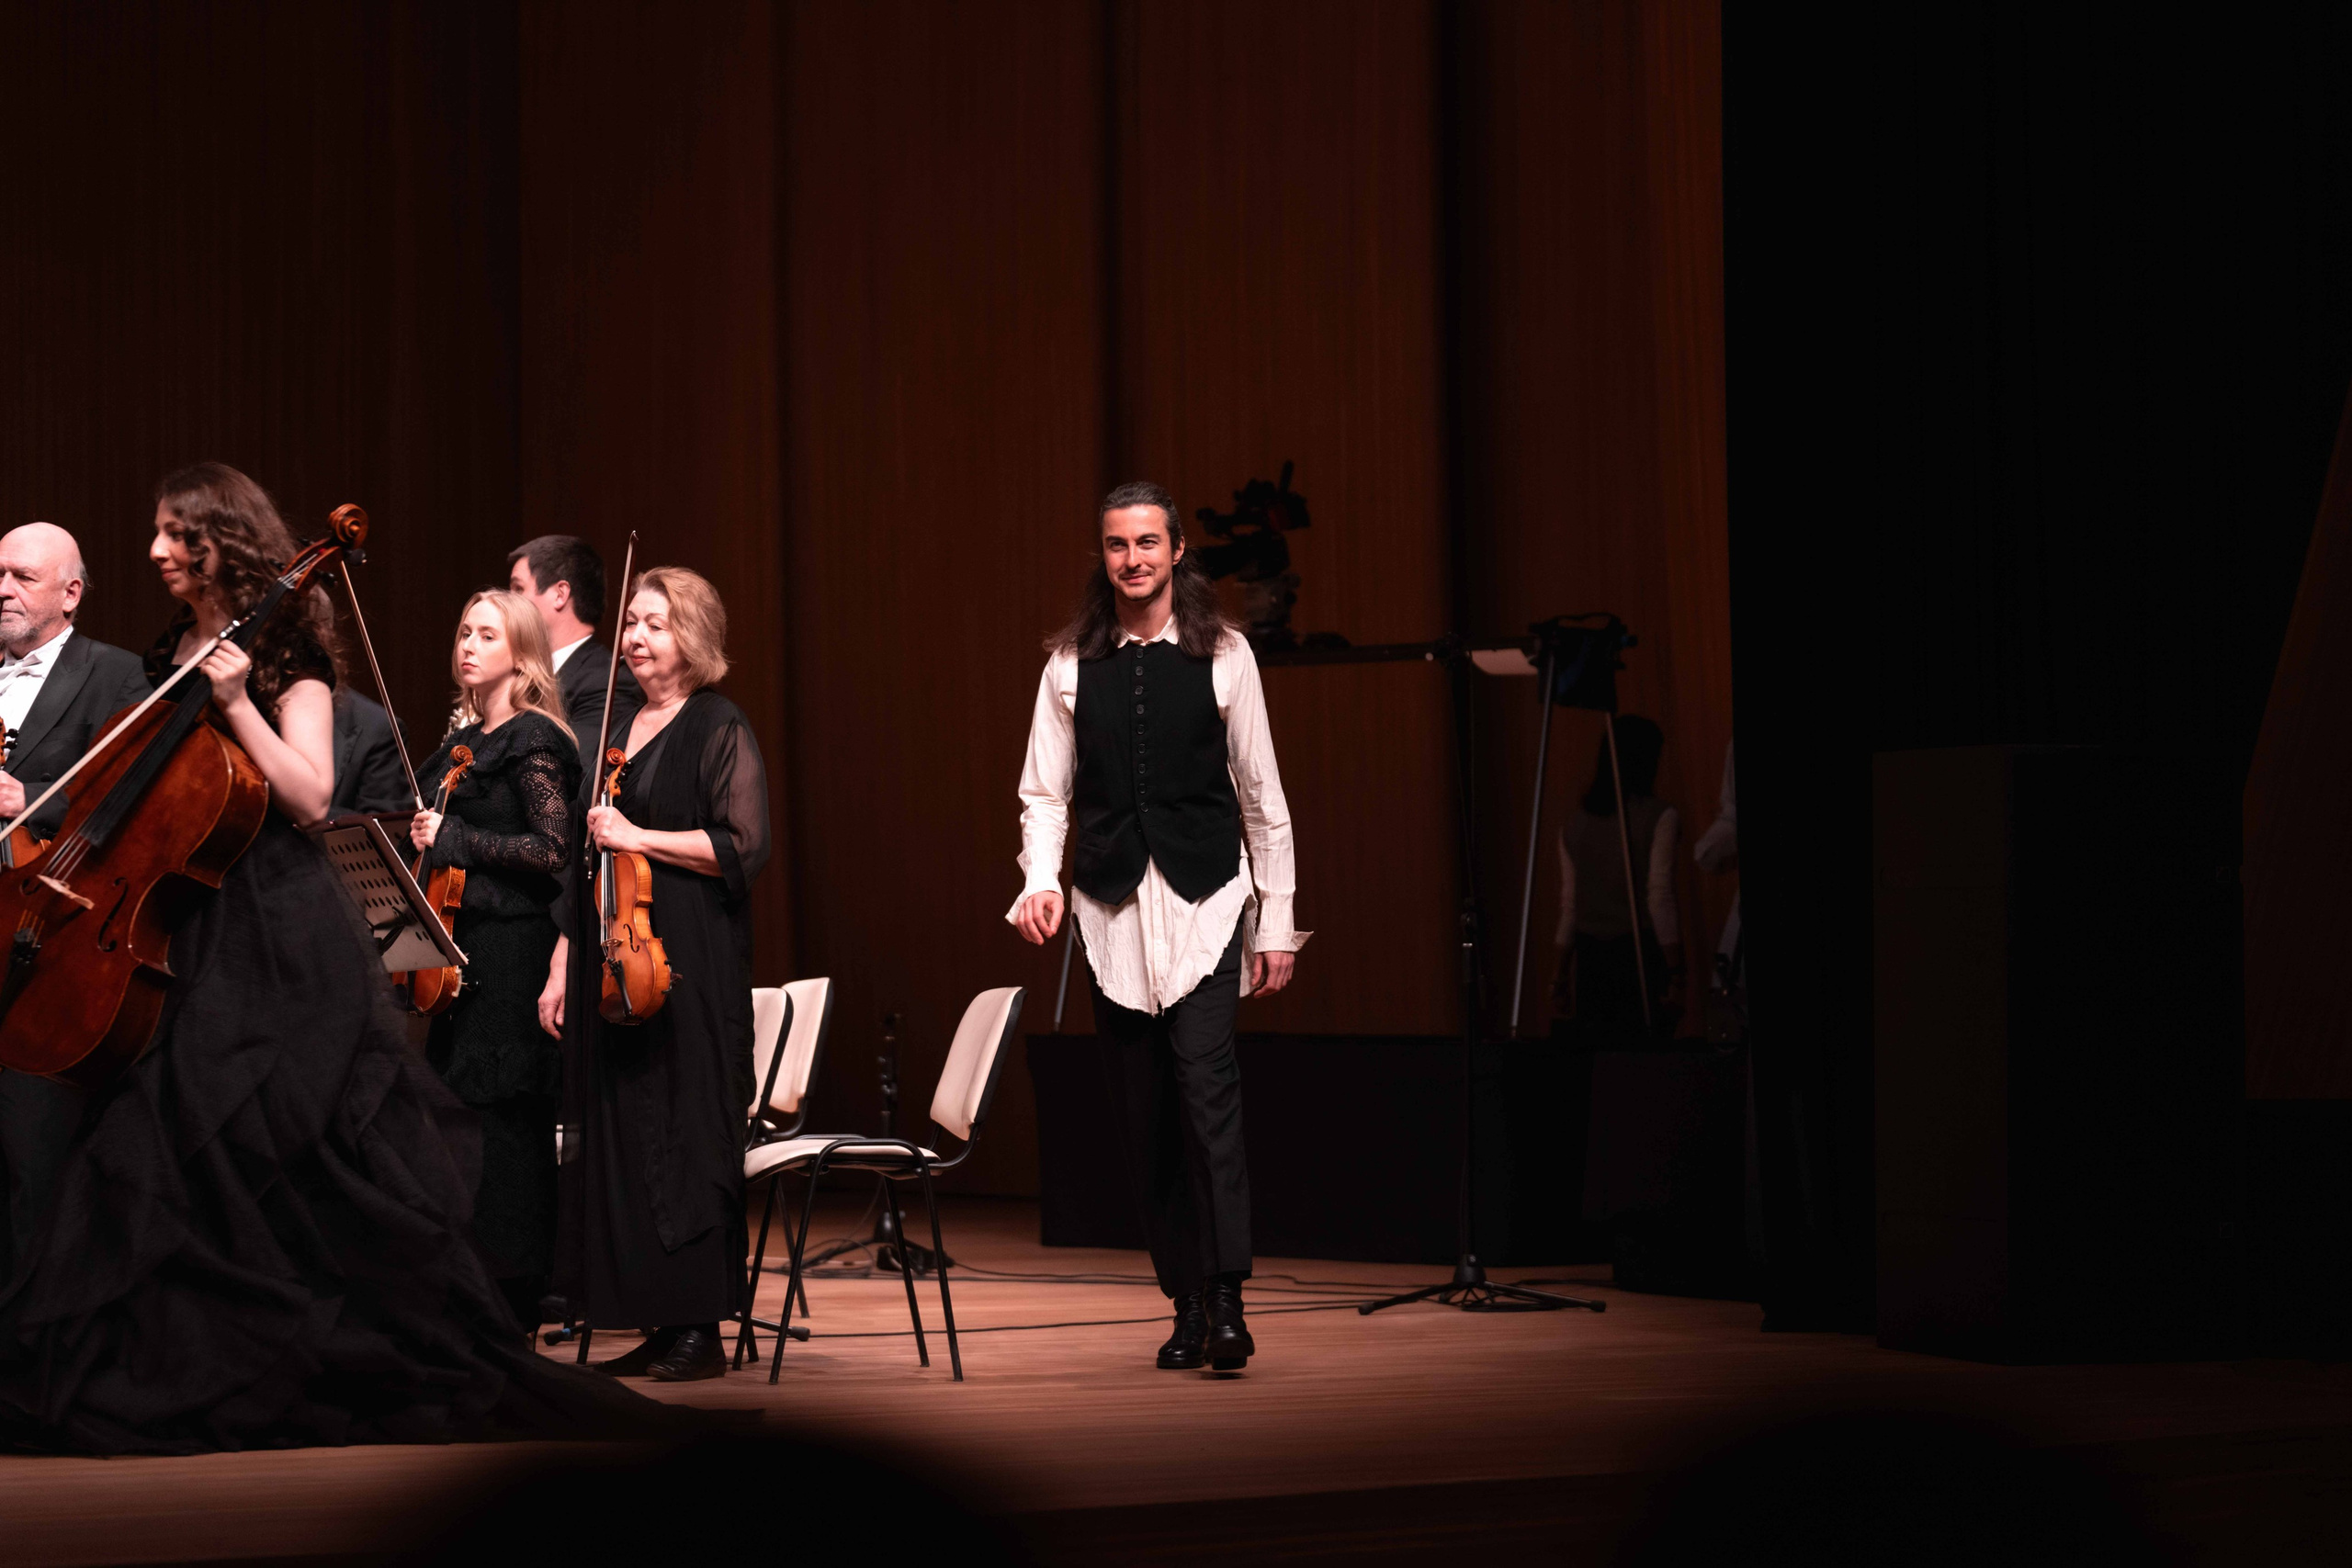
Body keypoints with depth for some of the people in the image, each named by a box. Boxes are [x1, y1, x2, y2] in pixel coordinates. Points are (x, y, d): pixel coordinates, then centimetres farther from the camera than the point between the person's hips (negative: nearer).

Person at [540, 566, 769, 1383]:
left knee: (683, 1130, -7)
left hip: (688, 963, -7)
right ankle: (661, 1324, 7)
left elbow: (743, 847, -13)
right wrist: (563, 965, 16)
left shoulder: (719, 730, -3)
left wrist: (639, 838, -15)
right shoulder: (619, 731, 17)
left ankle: (701, 1329, -2)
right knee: (619, 1133, 3)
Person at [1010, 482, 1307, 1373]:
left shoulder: (1223, 655, 2)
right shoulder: (1071, 664, 7)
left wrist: (1276, 923, 4)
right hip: (1112, 905, 3)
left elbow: (1262, 796, 5)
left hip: (1205, 897, -3)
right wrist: (1040, 879, -11)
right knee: (1146, 1113, 4)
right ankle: (1185, 1305, 10)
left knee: (1206, 1082, -18)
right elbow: (1045, 792, 8)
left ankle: (1226, 1299, -19)